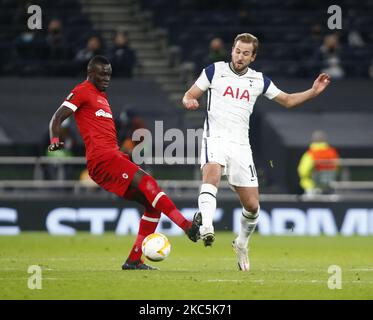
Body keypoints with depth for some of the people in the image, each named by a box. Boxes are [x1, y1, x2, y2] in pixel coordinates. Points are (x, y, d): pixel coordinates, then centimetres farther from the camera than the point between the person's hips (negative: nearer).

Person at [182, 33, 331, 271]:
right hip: (216, 138, -3)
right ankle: (206, 227, -53)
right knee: (212, 173, -37)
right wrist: (190, 102, -18)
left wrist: (313, 92, 5)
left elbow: (287, 100, 21)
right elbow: (189, 96, 6)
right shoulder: (215, 71, 4)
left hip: (241, 145, 4)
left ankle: (242, 244, 28)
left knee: (252, 205, 2)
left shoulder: (259, 81, 12)